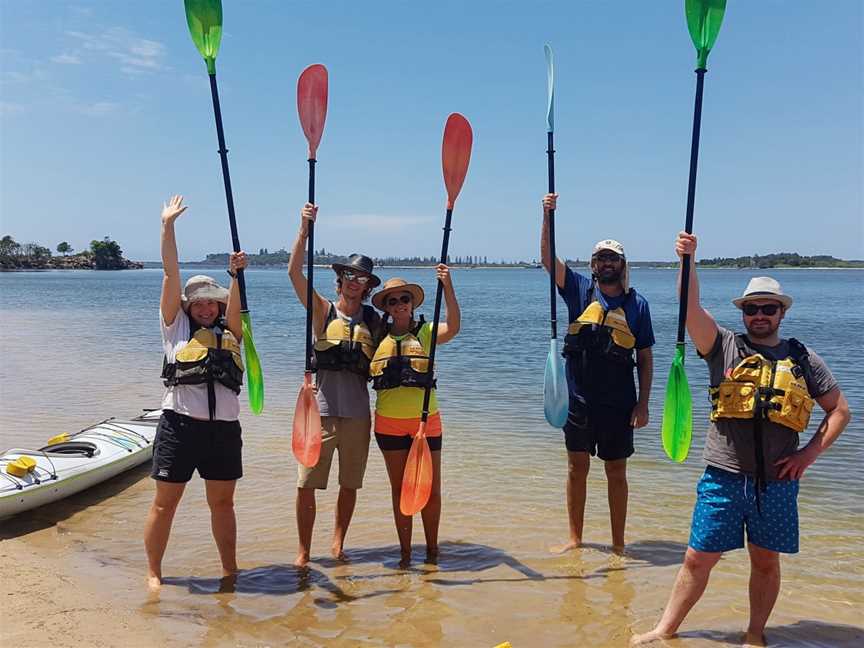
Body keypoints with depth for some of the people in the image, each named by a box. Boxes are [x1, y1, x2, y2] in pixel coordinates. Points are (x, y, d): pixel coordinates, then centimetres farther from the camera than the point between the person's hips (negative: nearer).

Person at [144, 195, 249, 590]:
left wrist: (236, 274, -24)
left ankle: (230, 570, 26)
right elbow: (171, 273, 2)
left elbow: (235, 305, -6)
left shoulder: (229, 331, 13)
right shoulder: (176, 326, 6)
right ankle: (153, 573, 19)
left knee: (222, 502, 14)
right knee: (165, 502, 4)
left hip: (224, 427, 3)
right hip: (180, 423, -2)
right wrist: (168, 225, -1)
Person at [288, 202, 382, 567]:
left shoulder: (373, 320, 9)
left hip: (357, 411, 2)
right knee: (307, 484, -1)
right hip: (320, 408, -2)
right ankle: (303, 551, 14)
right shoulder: (323, 310, 2)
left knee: (350, 484, 11)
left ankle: (338, 542, 29)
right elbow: (294, 272, -10)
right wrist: (305, 229, -17)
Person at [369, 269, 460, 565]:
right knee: (400, 490, 11)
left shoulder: (426, 332, -1)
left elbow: (453, 327, -20)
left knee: (431, 490, 6)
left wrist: (447, 286, -29)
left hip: (426, 420, -1)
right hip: (389, 423, 2)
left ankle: (432, 548, 23)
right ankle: (405, 552, 22)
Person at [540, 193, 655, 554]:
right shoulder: (580, 290, 1)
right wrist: (548, 217, -25)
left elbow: (645, 359, 2)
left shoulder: (637, 304, 0)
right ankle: (575, 539, 26)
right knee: (577, 468, 11)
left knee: (616, 474, 9)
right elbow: (548, 258, -12)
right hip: (579, 399, 1)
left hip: (619, 403, -1)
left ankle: (618, 544, 23)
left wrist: (643, 404, -4)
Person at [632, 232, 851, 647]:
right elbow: (691, 307, -11)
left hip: (777, 481, 1)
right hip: (723, 477, -1)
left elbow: (840, 410, 11)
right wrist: (688, 259, -24)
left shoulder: (802, 359, 6)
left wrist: (810, 453, 0)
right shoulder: (725, 347, 2)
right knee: (698, 558, 5)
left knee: (766, 562, 12)